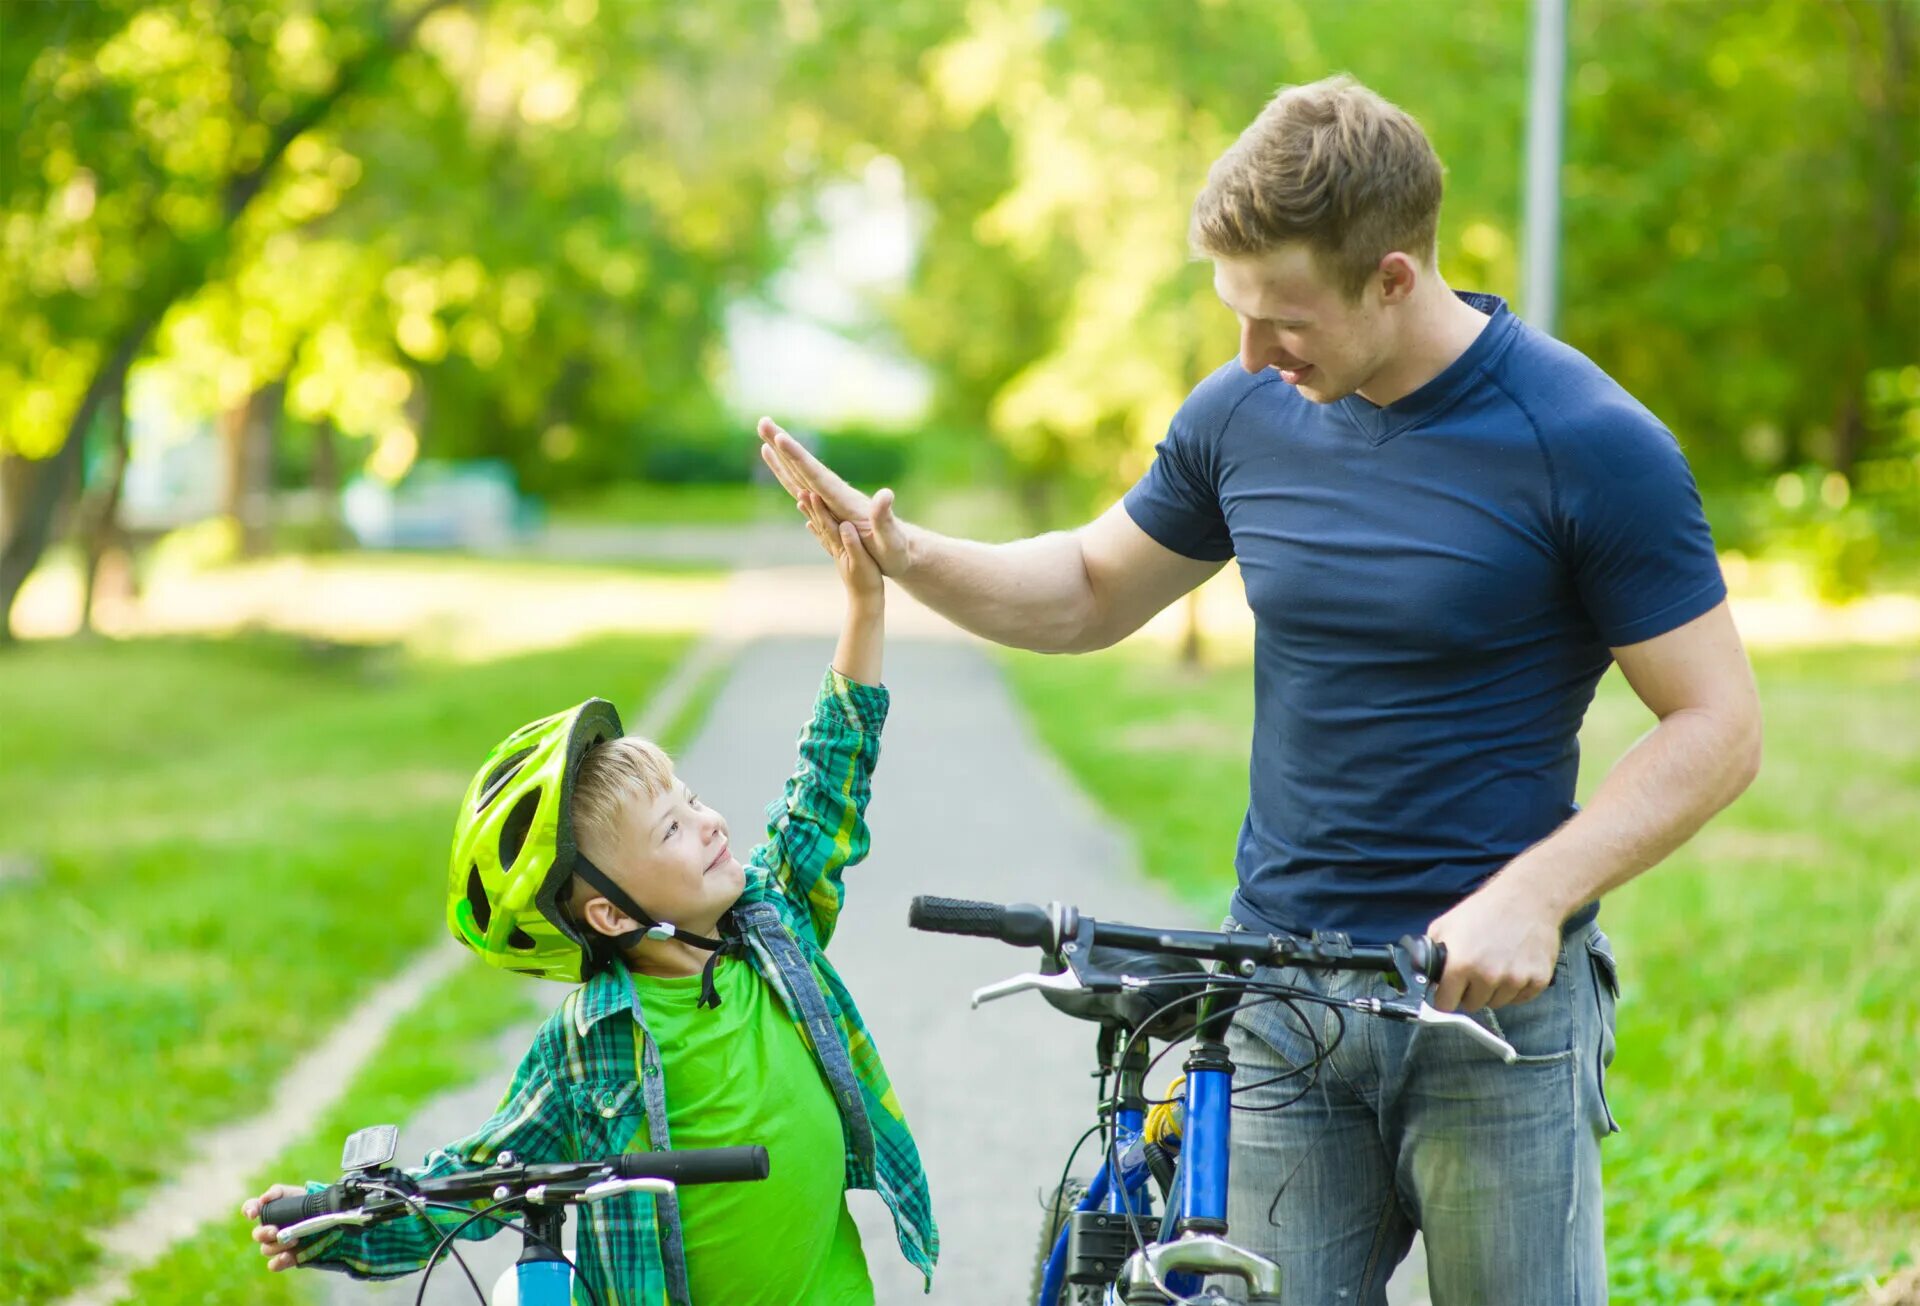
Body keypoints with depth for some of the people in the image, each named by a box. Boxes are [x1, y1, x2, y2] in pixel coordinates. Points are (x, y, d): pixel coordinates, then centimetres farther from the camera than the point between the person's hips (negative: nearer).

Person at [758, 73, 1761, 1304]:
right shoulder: (1246, 413, 3)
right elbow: (1092, 592, 19)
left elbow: (1717, 727, -9)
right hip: (1280, 1000, 4)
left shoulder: (1588, 442, -11)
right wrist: (906, 554, 1)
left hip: (1493, 991, -4)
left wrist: (1532, 895, -21)